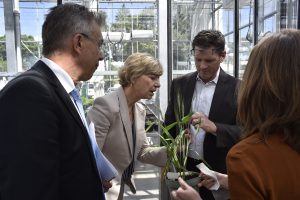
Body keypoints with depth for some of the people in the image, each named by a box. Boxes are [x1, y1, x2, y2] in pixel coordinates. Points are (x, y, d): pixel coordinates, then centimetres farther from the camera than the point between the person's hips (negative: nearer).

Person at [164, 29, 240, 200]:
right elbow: (169, 124, 8)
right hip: (183, 168, 3)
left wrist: (214, 128, -26)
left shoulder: (237, 88, -7)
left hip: (219, 173, -2)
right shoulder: (180, 84, 3)